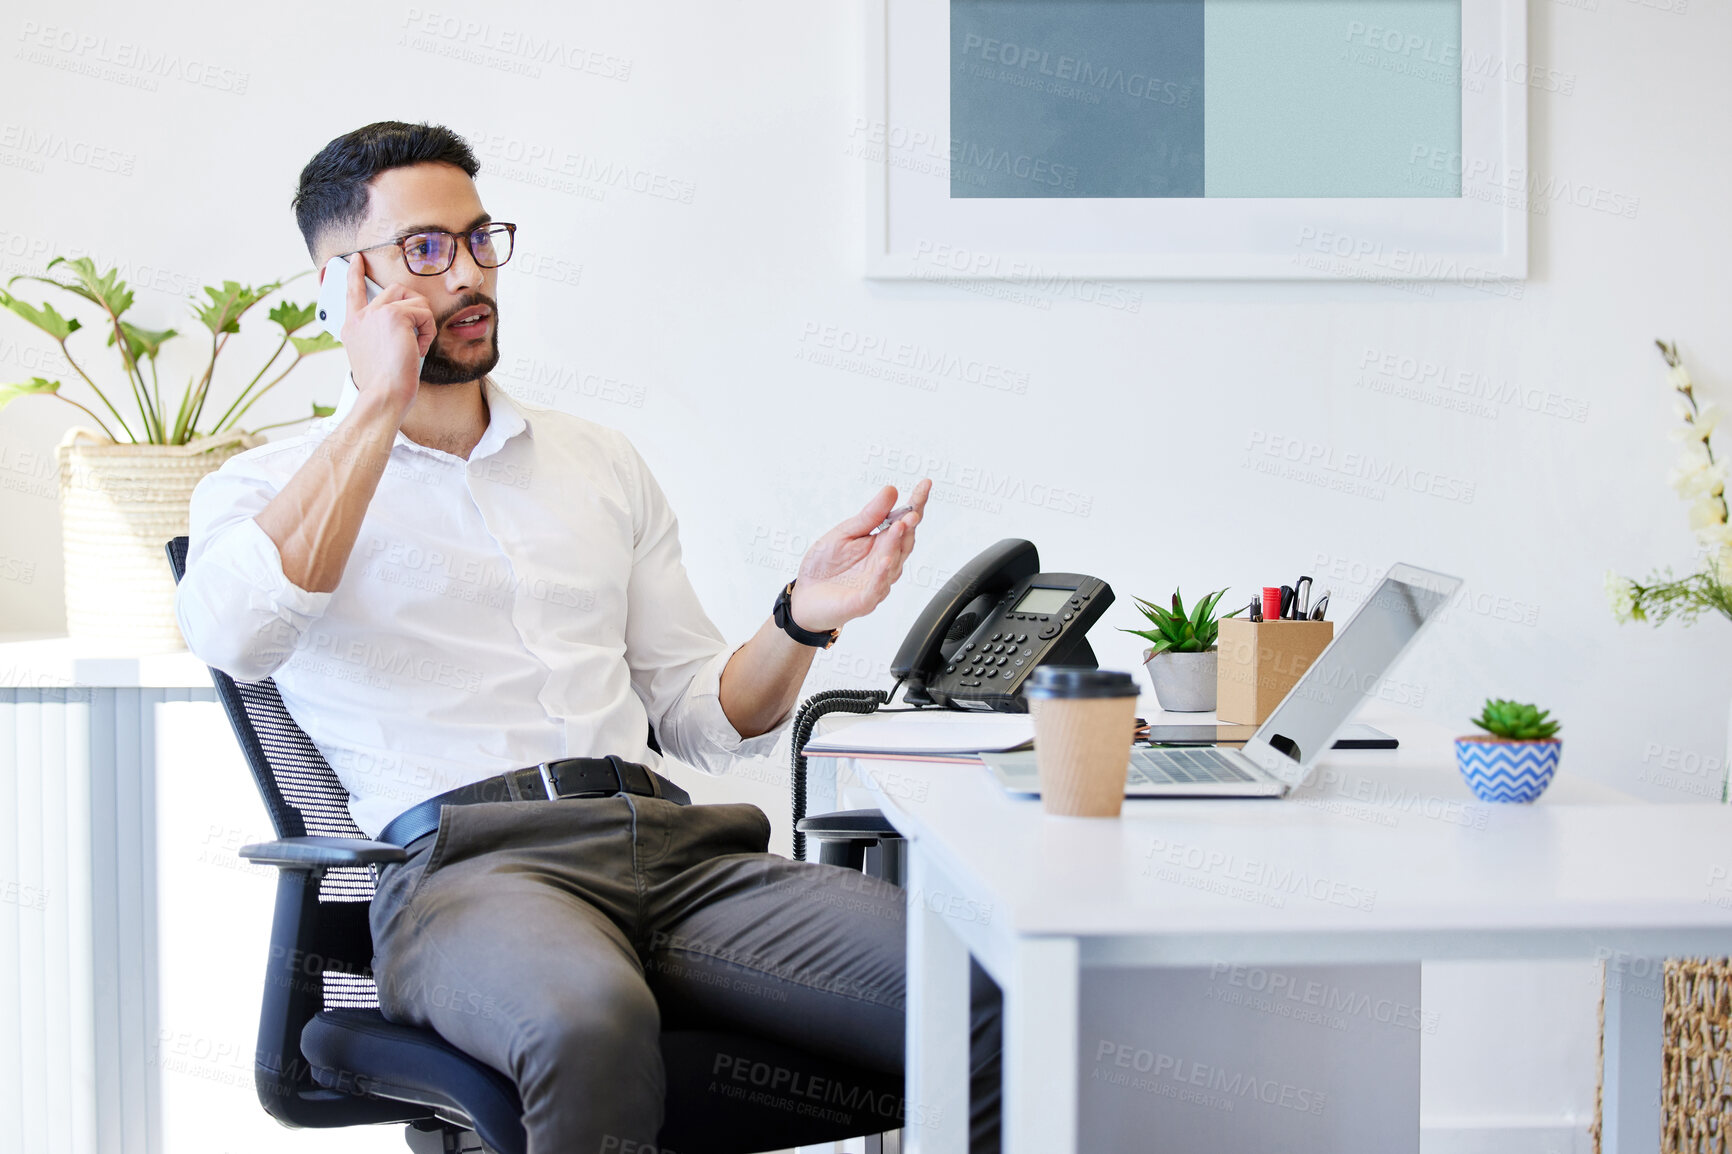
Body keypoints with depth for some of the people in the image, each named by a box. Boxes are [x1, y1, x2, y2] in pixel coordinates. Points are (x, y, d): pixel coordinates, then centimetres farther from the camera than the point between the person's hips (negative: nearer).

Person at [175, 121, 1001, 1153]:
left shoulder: (602, 464, 27)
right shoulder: (269, 486, 12)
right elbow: (233, 635, -14)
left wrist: (802, 619, 3)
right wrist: (381, 405, -6)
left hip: (671, 844, 4)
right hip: (467, 863, -4)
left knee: (991, 997, -24)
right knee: (592, 1023, -42)